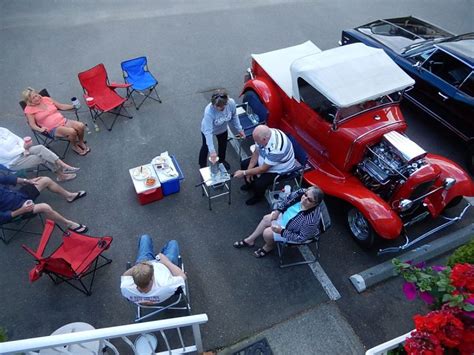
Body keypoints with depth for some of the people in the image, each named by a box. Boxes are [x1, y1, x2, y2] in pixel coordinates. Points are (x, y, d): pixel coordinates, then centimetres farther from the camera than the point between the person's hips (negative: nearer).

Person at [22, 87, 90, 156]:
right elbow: (32, 124, -7)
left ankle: (81, 142, 4)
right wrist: (40, 129, -28)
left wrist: (73, 106, 7)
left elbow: (61, 106, 18)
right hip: (53, 129, -5)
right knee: (72, 131, -34)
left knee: (81, 126, -24)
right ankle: (74, 146, -3)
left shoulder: (46, 99, 12)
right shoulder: (29, 109, 0)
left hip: (63, 121, 5)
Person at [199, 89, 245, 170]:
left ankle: (222, 160, 57)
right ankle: (202, 165, 46)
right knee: (206, 147, 20)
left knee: (223, 145, 26)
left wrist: (239, 129, -5)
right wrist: (212, 151, -45)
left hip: (222, 129, 4)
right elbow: (208, 132, -43)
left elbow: (234, 116, -11)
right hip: (208, 129, -4)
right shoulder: (209, 111, -45)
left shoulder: (231, 103, -34)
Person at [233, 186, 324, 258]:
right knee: (266, 219, 9)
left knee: (267, 233, -10)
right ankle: (250, 240, 30)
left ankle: (269, 247, 28)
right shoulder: (301, 192, -25)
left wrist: (281, 231, -30)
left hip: (291, 231, -7)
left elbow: (301, 237, -28)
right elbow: (287, 200, -2)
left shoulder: (312, 218, -41)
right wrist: (278, 210, -10)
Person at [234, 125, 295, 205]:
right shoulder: (265, 134, -21)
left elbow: (263, 169, -31)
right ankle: (250, 184, 32)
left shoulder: (276, 148, -42)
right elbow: (256, 152, -5)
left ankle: (258, 196, 13)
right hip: (265, 161, 8)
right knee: (245, 164, 5)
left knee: (258, 184, -22)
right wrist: (249, 170, -8)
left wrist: (244, 173, -23)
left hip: (279, 169, -7)